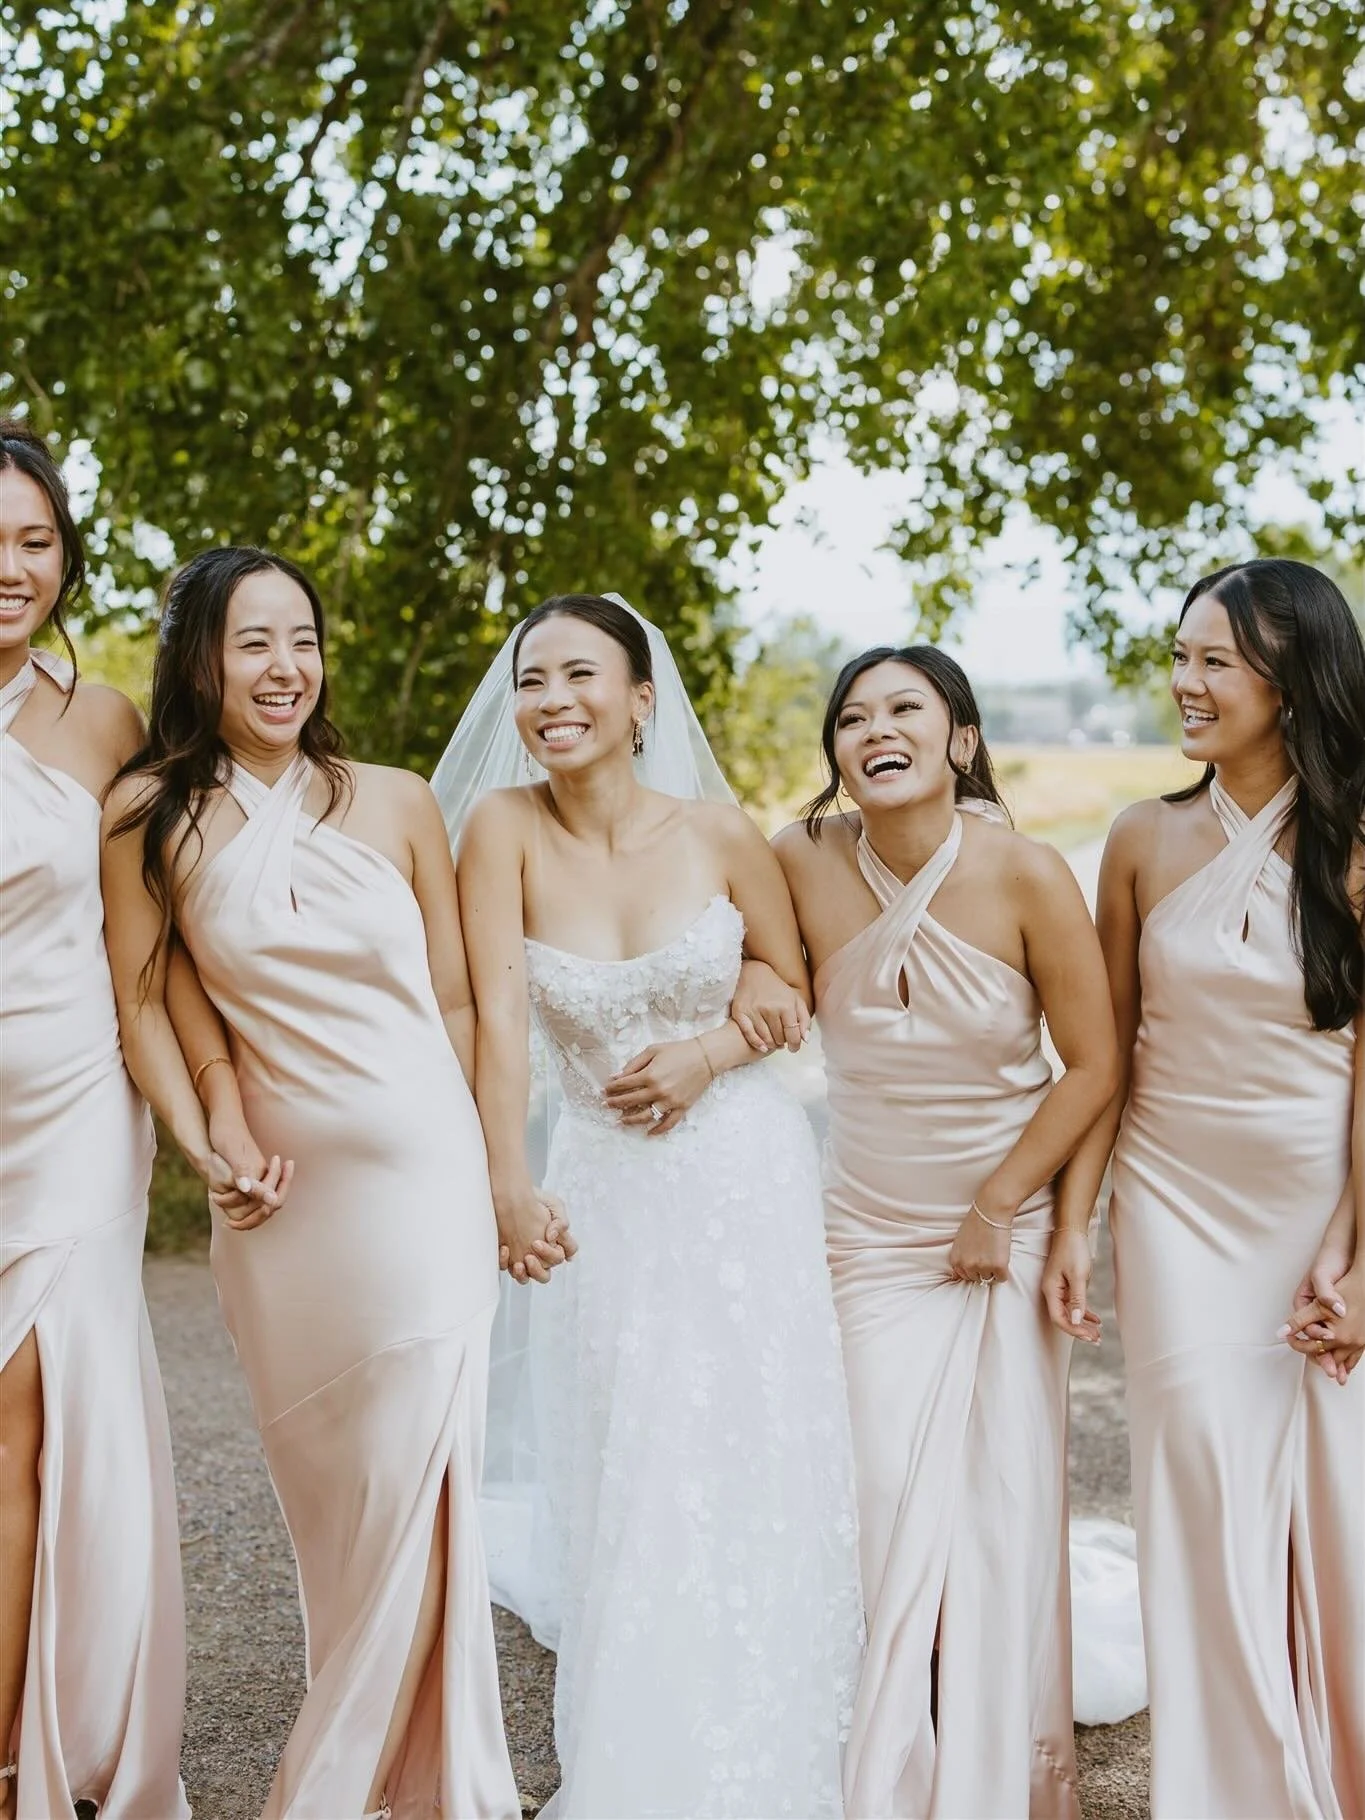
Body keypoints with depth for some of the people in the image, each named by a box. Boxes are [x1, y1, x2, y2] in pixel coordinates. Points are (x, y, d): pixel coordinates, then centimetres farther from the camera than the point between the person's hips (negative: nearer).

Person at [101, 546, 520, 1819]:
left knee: (413, 1489, -2)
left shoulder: (397, 803, 2)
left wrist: (481, 1175, 8)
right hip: (280, 1193, 1)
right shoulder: (152, 813, 1)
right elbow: (143, 1002, 3)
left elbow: (455, 999, 7)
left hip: (421, 1175, -1)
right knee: (328, 1499, 10)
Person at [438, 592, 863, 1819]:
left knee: (757, 1477, 5)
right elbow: (499, 1009, -13)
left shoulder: (717, 832, -6)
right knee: (623, 1490, 4)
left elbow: (798, 989, 5)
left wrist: (709, 1052, -13)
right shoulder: (504, 826, -7)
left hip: (745, 1174, 0)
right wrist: (509, 1183, -21)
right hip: (606, 1189, 0)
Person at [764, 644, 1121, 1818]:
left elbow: (1093, 1066, -9)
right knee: (890, 1504, 1)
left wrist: (998, 1209, -9)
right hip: (870, 1235, 1)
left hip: (1006, 1230, -1)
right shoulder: (804, 862, -11)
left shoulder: (1026, 876, -16)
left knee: (1005, 1504, 4)